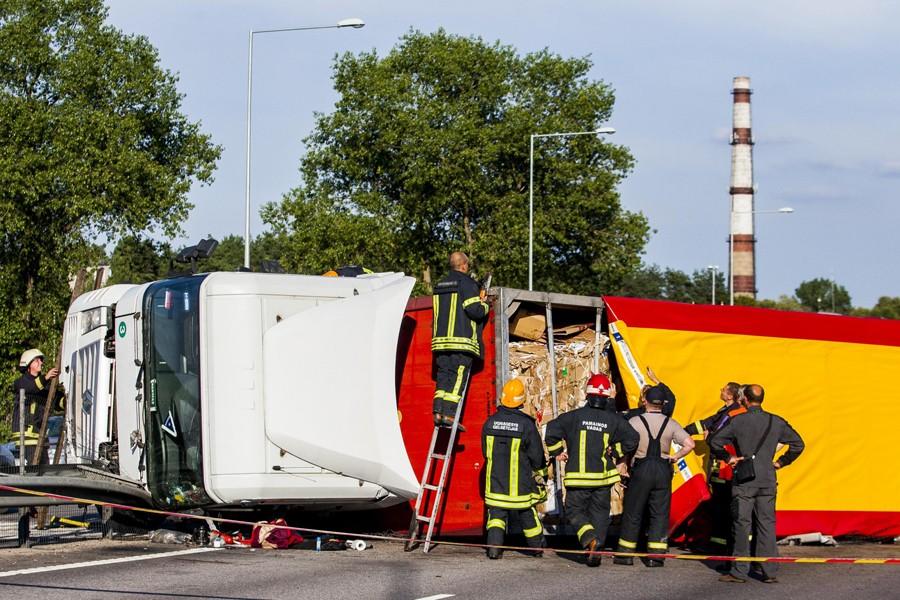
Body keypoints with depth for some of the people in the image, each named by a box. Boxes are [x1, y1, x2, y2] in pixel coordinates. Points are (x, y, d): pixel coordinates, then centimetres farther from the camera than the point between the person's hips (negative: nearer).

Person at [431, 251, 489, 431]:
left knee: (443, 376, 8)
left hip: (440, 339, 6)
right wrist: (484, 305, 9)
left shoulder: (440, 285, 18)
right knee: (458, 377, -7)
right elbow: (475, 310, -13)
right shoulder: (466, 283, -5)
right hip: (462, 341, -6)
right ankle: (449, 414, -15)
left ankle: (438, 411, -2)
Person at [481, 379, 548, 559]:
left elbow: (485, 452, 10)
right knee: (527, 514, 13)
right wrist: (541, 474, 11)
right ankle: (537, 547, 27)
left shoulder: (490, 422, -2)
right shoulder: (526, 424, -13)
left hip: (495, 480, 2)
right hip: (521, 482, -2)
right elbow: (537, 455, -6)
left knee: (497, 513, 8)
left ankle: (494, 546, -9)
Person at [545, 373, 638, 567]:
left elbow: (552, 429, -14)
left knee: (575, 510, 8)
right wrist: (615, 452, 14)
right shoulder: (613, 420, -1)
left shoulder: (574, 416, -7)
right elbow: (632, 439, -1)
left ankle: (590, 538, -17)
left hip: (578, 476, -2)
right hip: (602, 476, 2)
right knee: (600, 512, 12)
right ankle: (596, 551, 5)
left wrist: (558, 452, 2)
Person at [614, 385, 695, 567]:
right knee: (660, 514, 6)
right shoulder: (671, 423, 2)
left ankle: (625, 553, 12)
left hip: (641, 469, -2)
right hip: (663, 470, 2)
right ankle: (656, 556, 3)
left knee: (632, 513, 8)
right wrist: (675, 457, 6)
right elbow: (689, 444, -5)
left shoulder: (635, 421, -5)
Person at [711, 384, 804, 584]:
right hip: (768, 481, 3)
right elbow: (798, 444, 9)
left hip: (744, 480, -3)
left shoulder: (738, 421, -7)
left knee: (741, 524, 1)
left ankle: (739, 572, 2)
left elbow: (715, 442, -10)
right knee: (767, 524, 7)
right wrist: (781, 462, 15)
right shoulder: (776, 422, 4)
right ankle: (769, 572, 6)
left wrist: (728, 458, 3)